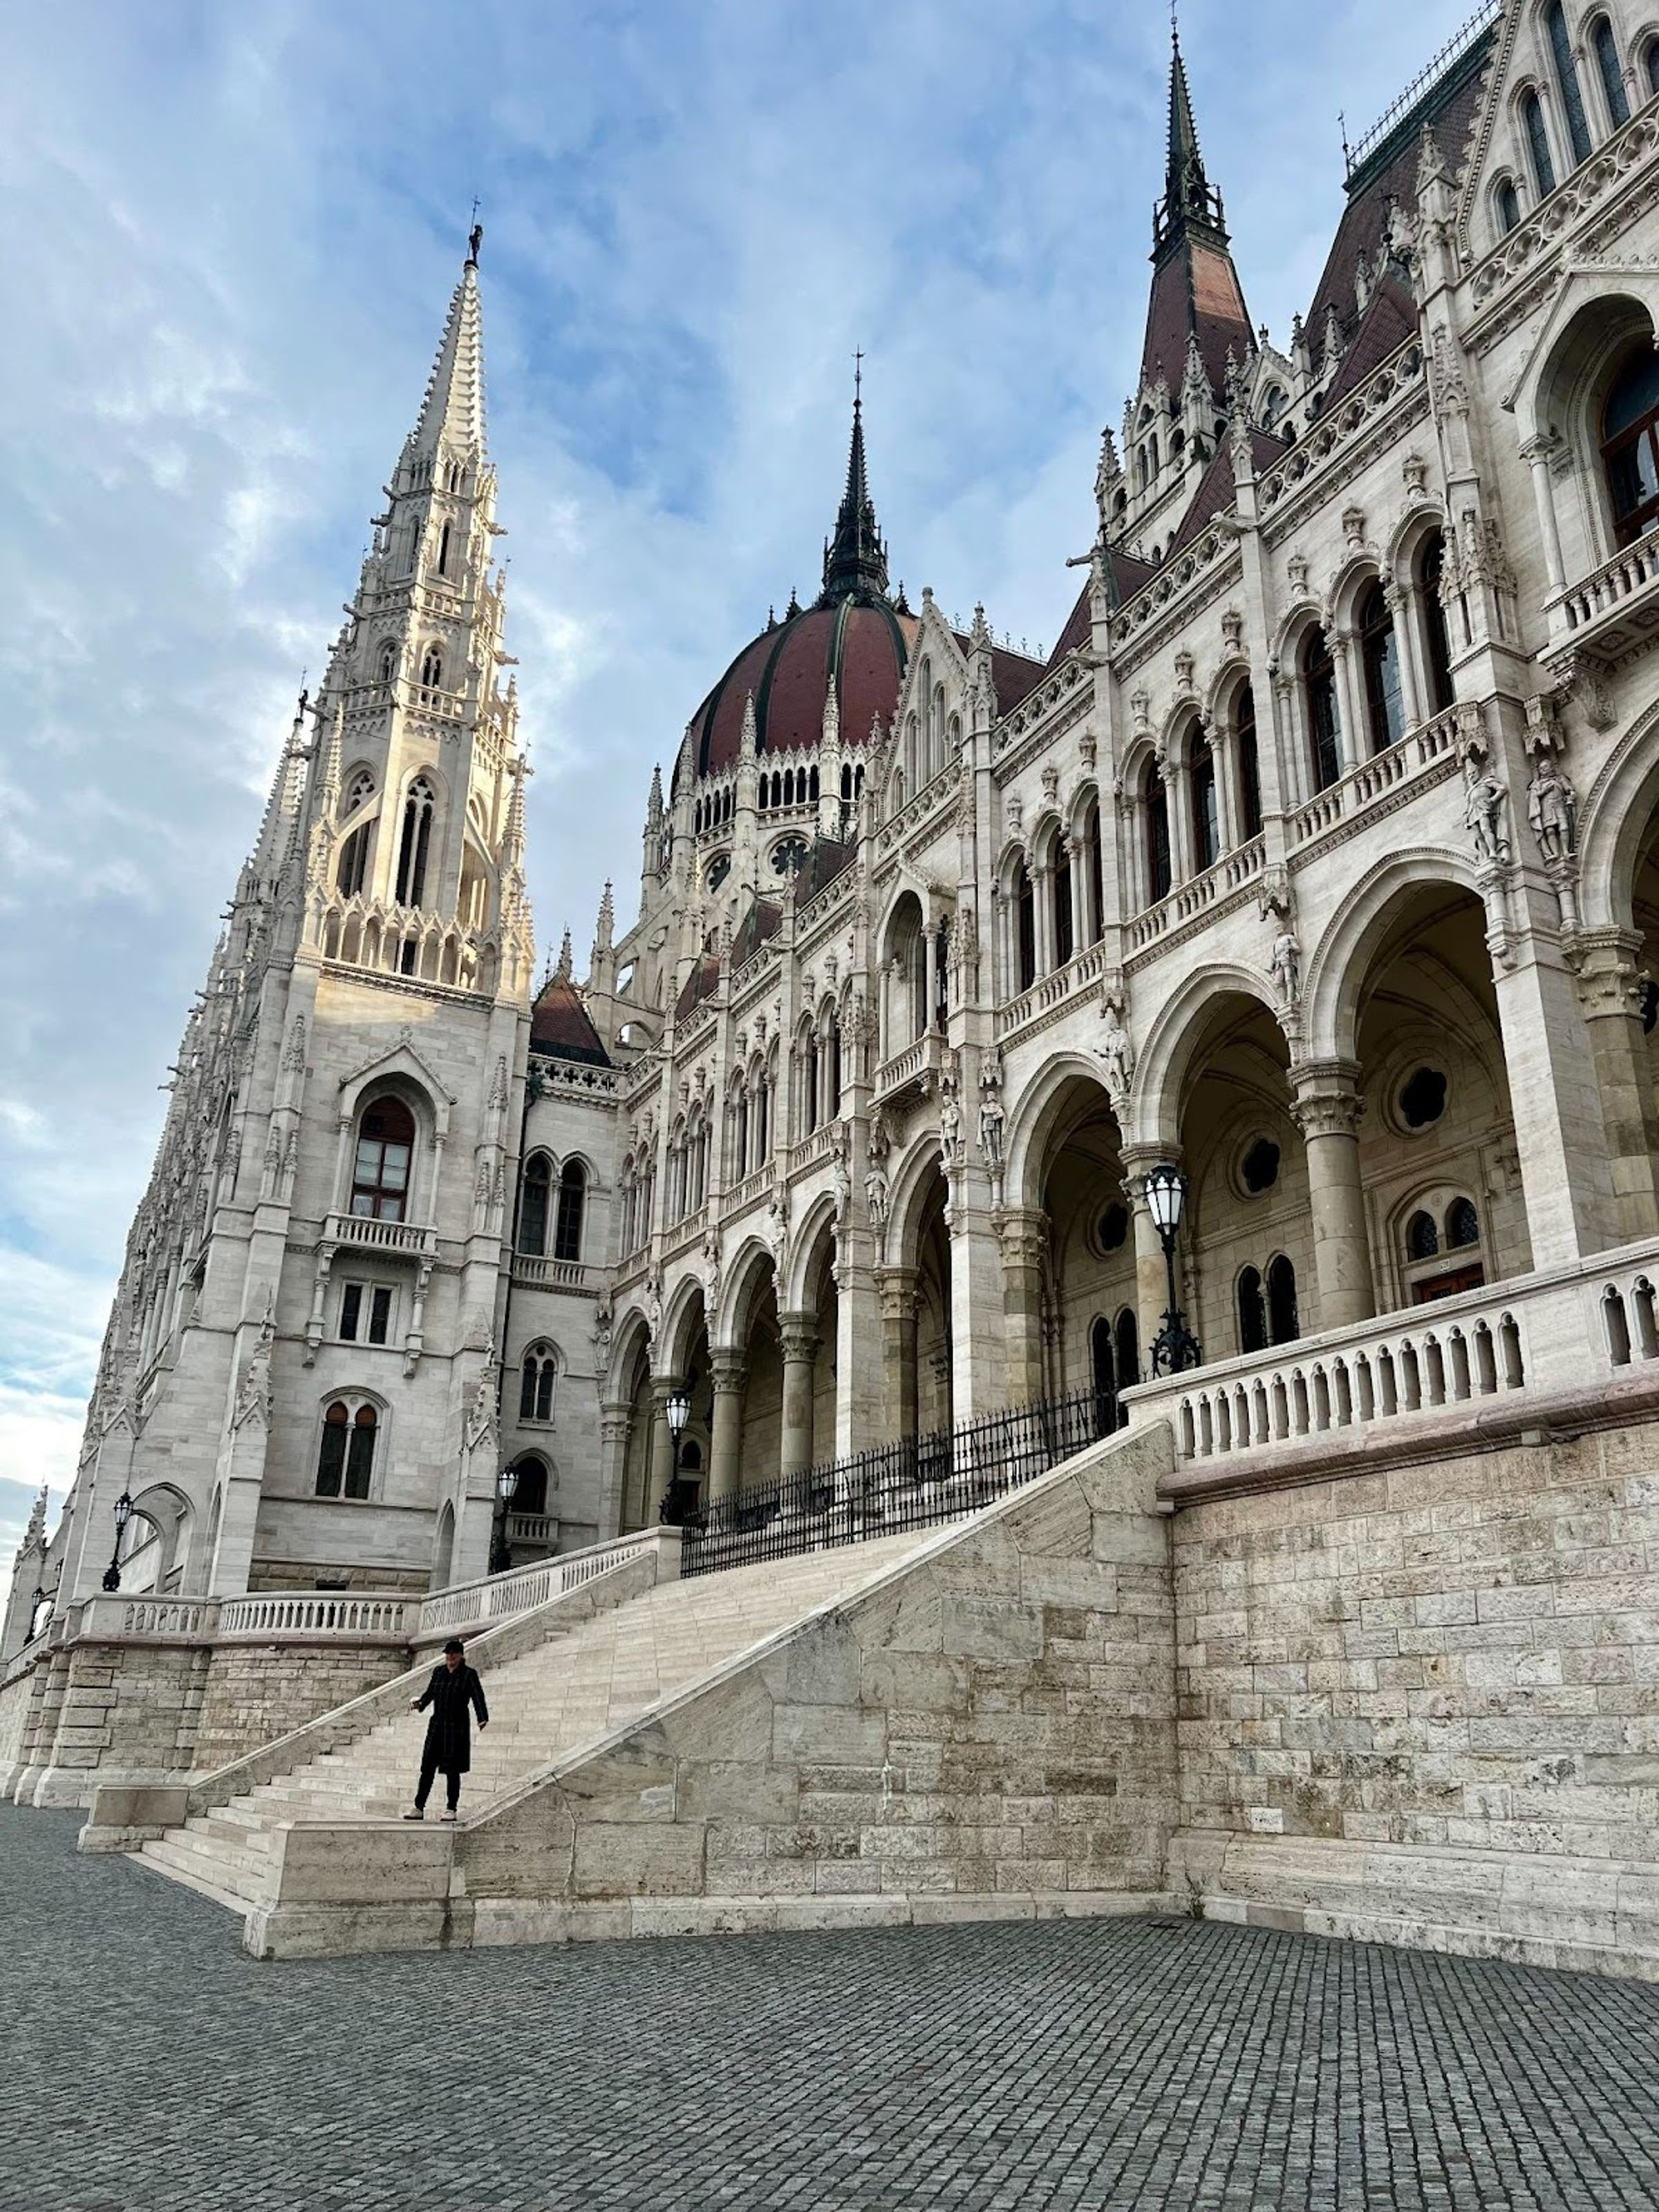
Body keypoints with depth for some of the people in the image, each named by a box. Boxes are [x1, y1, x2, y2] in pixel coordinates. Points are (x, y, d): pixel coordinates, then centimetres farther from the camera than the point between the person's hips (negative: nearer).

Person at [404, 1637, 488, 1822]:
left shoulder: (469, 1674, -3)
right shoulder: (438, 1672, 11)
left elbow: (478, 1697, -11)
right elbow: (430, 1693, 13)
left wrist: (483, 1719, -24)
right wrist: (419, 1703, -8)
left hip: (457, 1726, -4)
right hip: (436, 1725, 4)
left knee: (452, 1770, 0)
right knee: (427, 1767, 2)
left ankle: (451, 1809, 8)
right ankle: (419, 1808, 9)